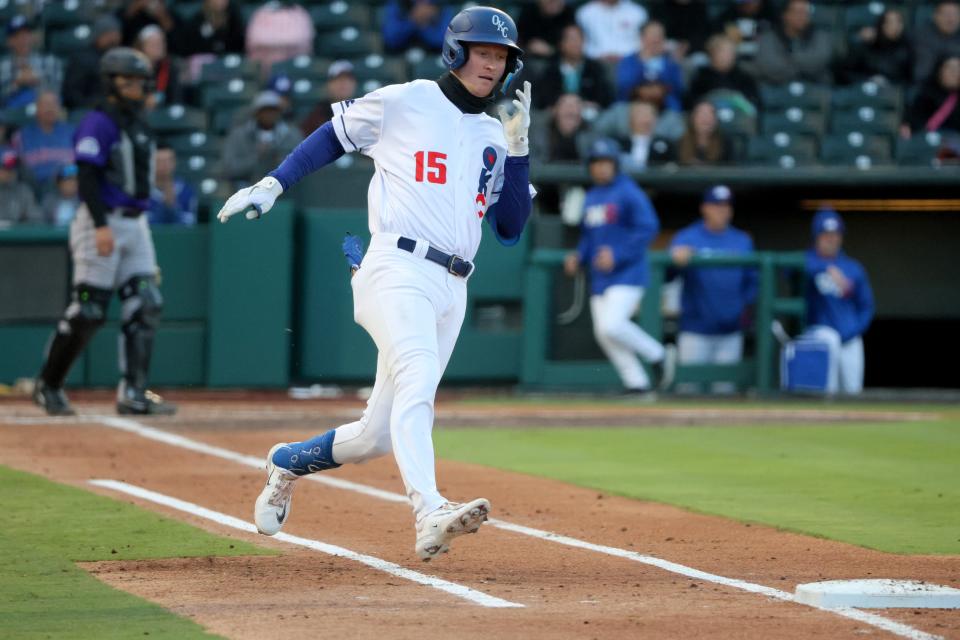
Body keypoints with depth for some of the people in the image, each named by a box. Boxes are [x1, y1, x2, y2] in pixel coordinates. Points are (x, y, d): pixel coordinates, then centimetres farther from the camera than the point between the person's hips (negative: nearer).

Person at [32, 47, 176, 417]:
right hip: (102, 221, -8)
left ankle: (132, 393, -3)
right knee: (88, 311, -7)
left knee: (145, 306, -3)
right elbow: (87, 178, -18)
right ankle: (47, 385, 7)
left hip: (135, 224, 8)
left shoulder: (139, 125, 17)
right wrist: (101, 226, -27)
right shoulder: (97, 124, -10)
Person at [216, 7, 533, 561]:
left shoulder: (495, 137, 19)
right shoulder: (403, 103, 5)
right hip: (398, 271, -6)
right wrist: (272, 185, 6)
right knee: (417, 379, -33)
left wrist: (518, 147, 6)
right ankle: (431, 515, -50)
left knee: (379, 435, 5)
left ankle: (288, 463, 33)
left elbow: (511, 229, 14)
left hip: (452, 292, 6)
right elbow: (333, 135, 16)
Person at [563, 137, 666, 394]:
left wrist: (618, 255, -21)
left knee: (613, 325, -23)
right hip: (599, 277, 8)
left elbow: (648, 228, -15)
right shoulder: (591, 197, 16)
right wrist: (578, 257, 7)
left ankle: (657, 355, -3)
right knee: (603, 334, 2)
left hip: (626, 275, -8)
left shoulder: (629, 193, -8)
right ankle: (637, 384, 9)